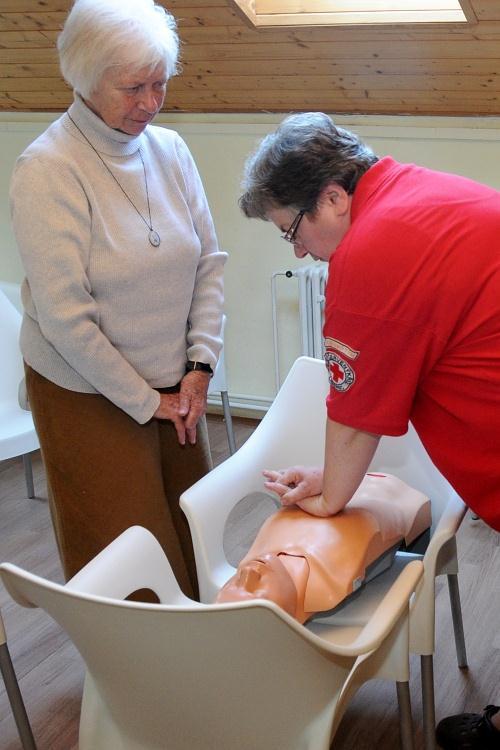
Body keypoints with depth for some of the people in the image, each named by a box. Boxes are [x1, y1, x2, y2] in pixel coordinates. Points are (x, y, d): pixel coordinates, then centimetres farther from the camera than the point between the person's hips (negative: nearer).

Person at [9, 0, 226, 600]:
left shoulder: (169, 150, 0)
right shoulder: (47, 170, -17)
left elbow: (208, 265, 6)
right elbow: (64, 317, -19)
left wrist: (200, 364, -4)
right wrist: (145, 401, -12)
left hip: (174, 387, 5)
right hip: (90, 393, -5)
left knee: (191, 536, 11)